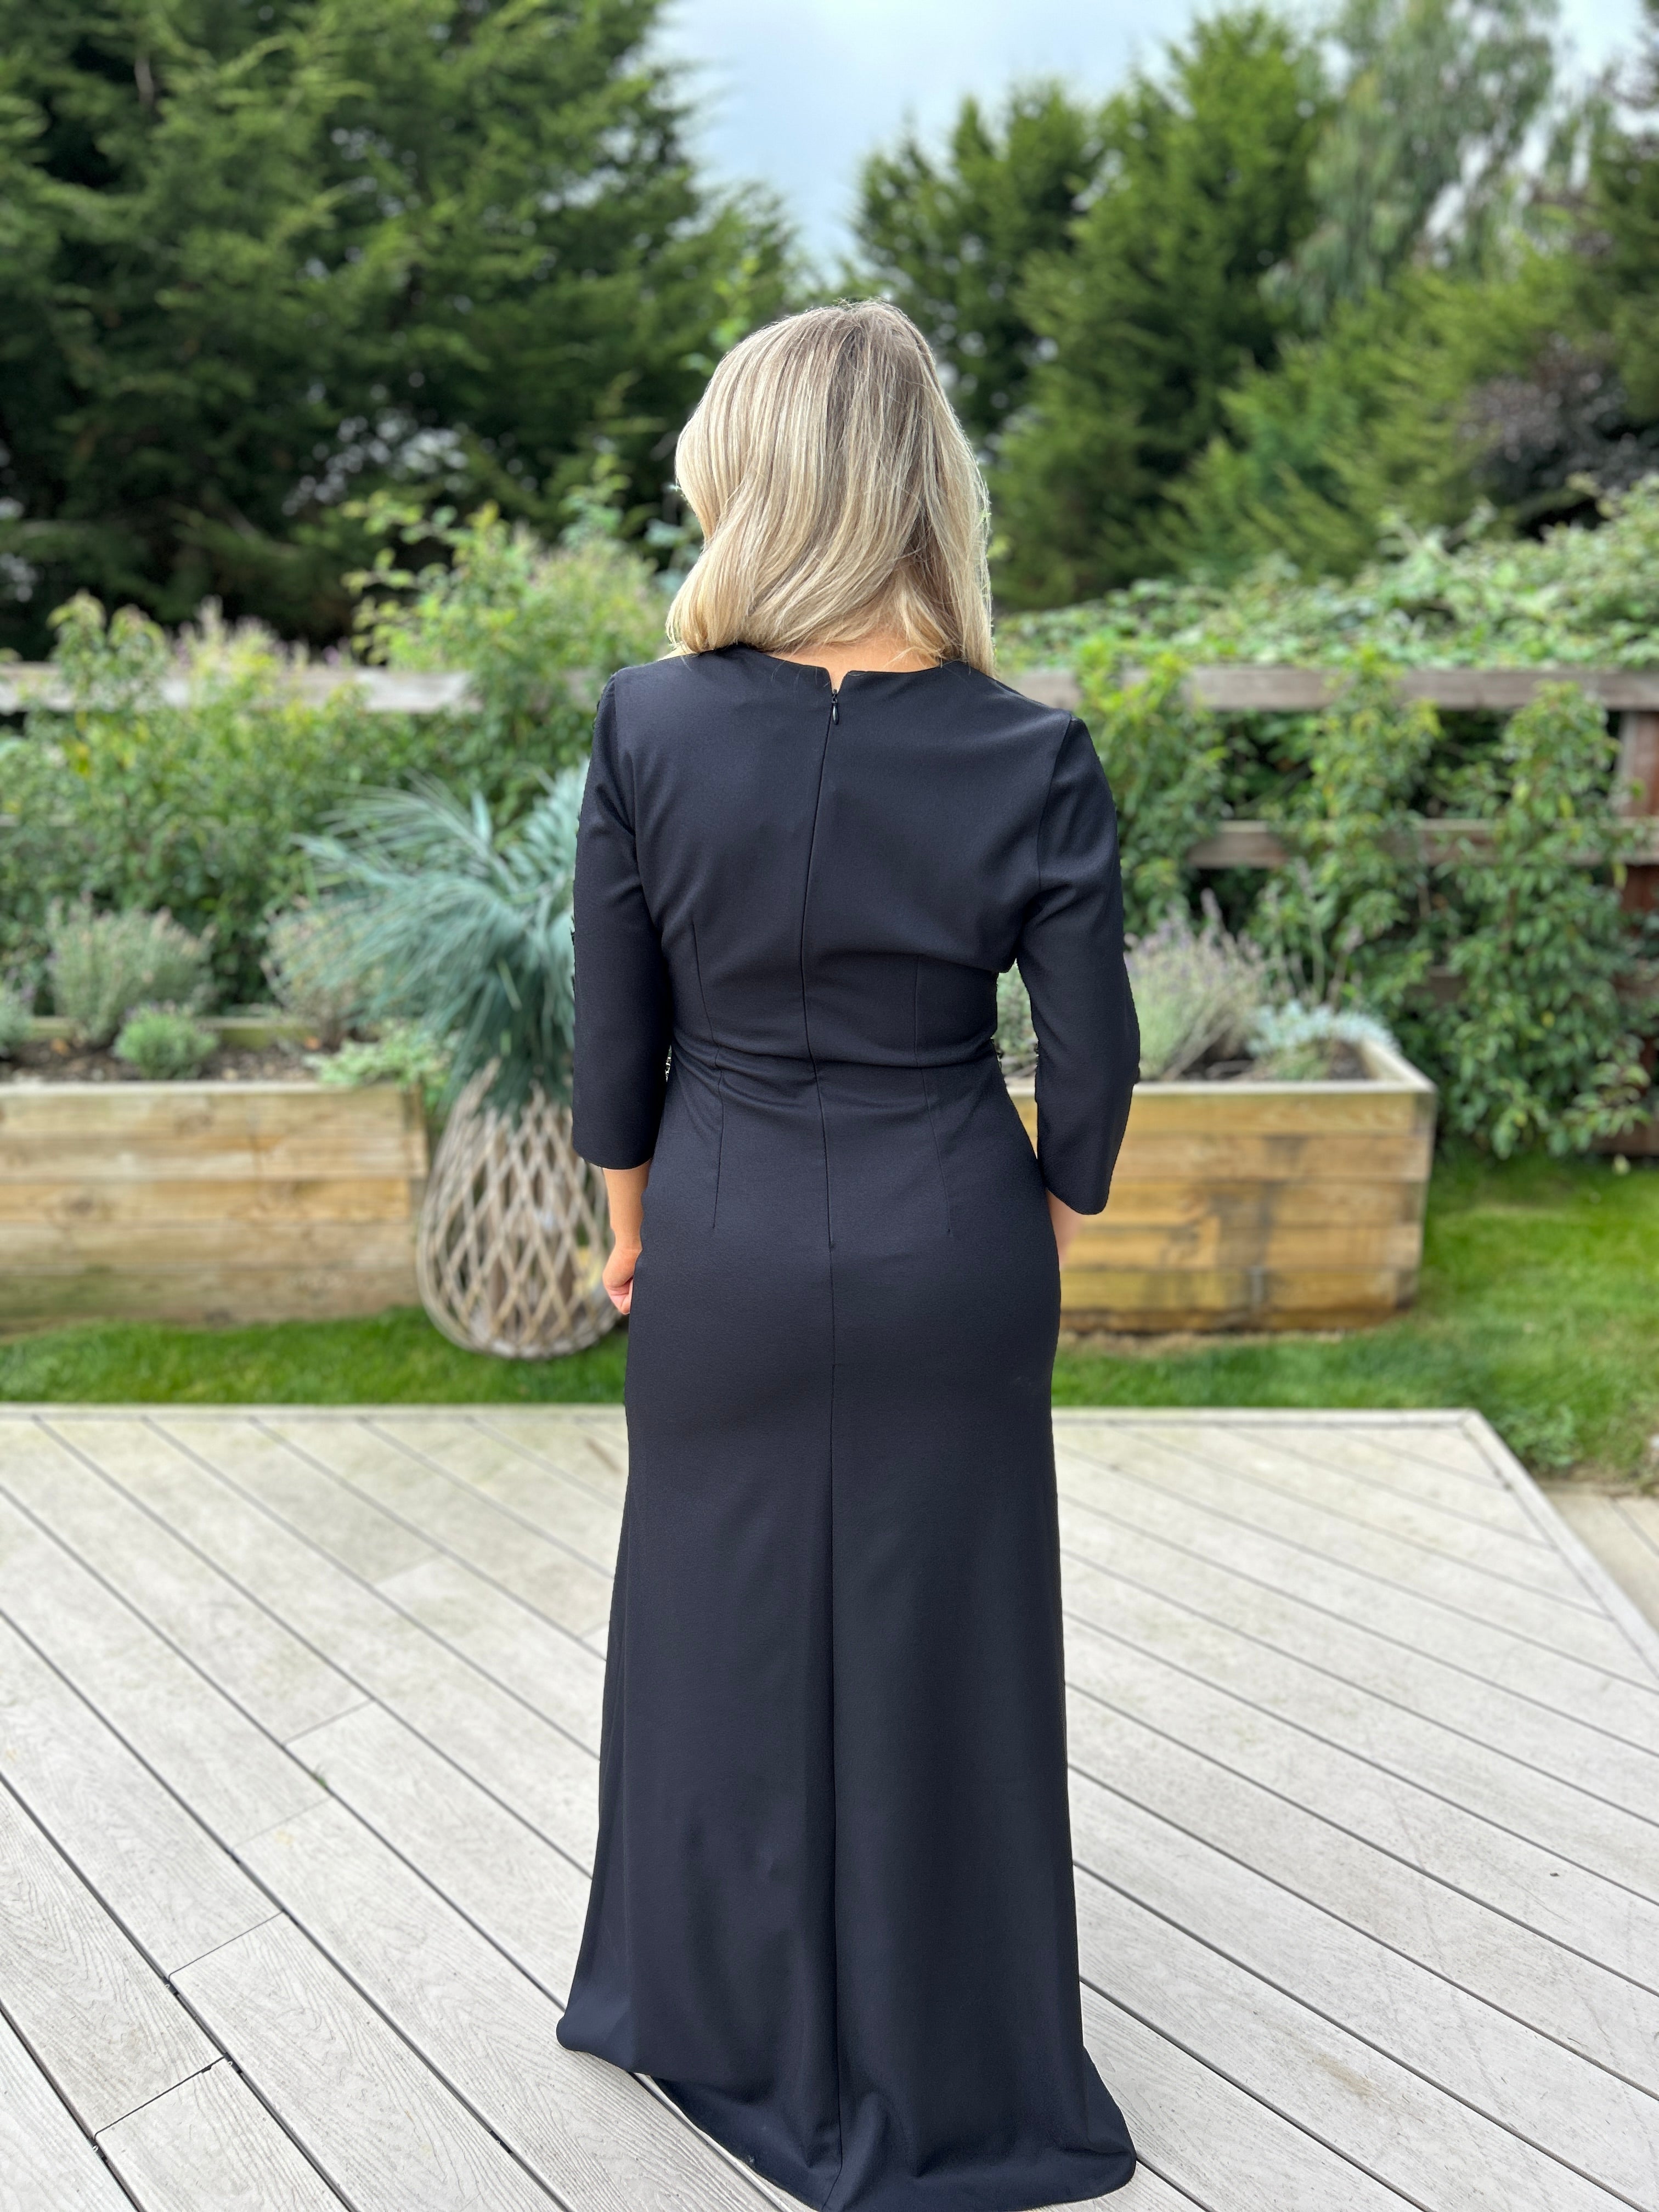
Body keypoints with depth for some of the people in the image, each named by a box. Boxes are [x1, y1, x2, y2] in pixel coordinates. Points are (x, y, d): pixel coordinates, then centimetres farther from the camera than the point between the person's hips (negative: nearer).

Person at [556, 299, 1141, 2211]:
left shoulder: (646, 728, -14)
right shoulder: (1032, 759, -14)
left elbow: (613, 1032, -6)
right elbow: (1092, 1066, -9)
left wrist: (630, 1224, 10)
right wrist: (1046, 1237, 10)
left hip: (726, 1254, 1)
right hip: (950, 1263, 0)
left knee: (730, 1622, 22)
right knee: (935, 1641, 18)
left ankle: (723, 2015, 47)